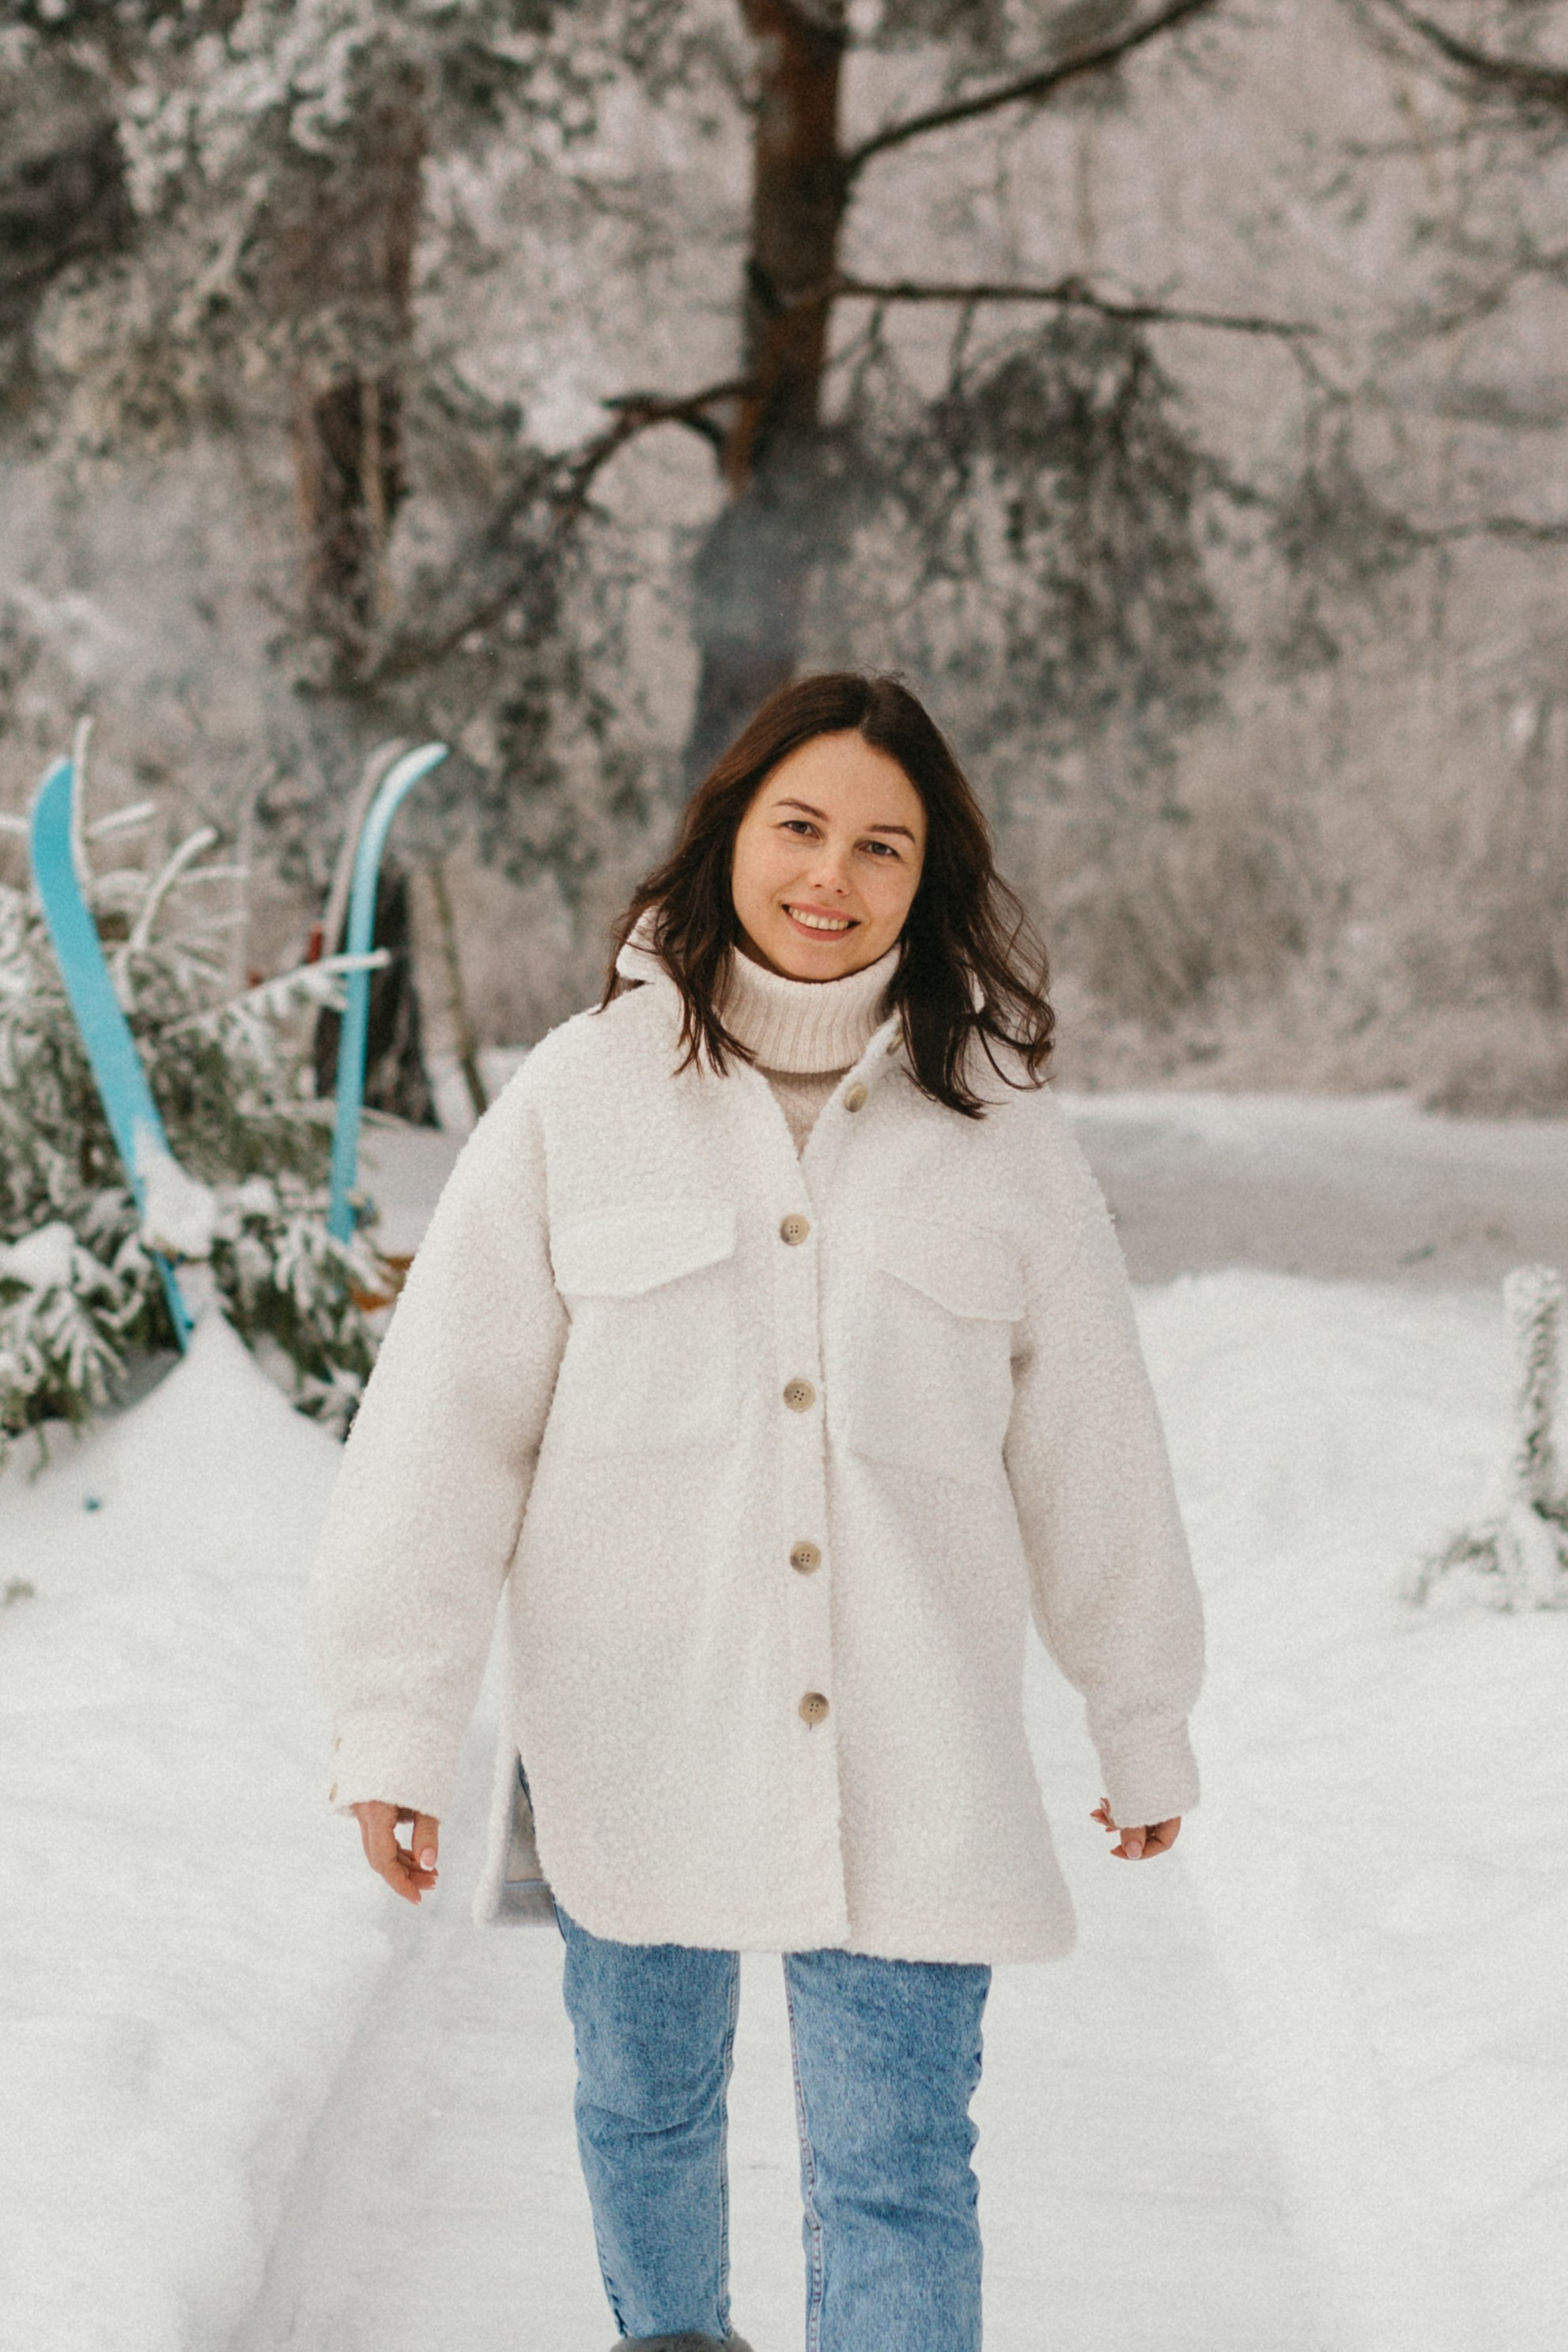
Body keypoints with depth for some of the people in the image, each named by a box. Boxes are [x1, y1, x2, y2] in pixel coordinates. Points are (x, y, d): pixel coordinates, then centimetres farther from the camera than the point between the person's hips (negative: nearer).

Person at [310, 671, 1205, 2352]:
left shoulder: (999, 1134, -1)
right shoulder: (580, 1099, -4)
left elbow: (1092, 1450, 8)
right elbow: (446, 1420, -5)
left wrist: (1145, 1725, 15)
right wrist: (394, 1721, -9)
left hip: (905, 1766, -1)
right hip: (636, 1737, 1)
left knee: (897, 2180, -3)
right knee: (643, 2107, 20)